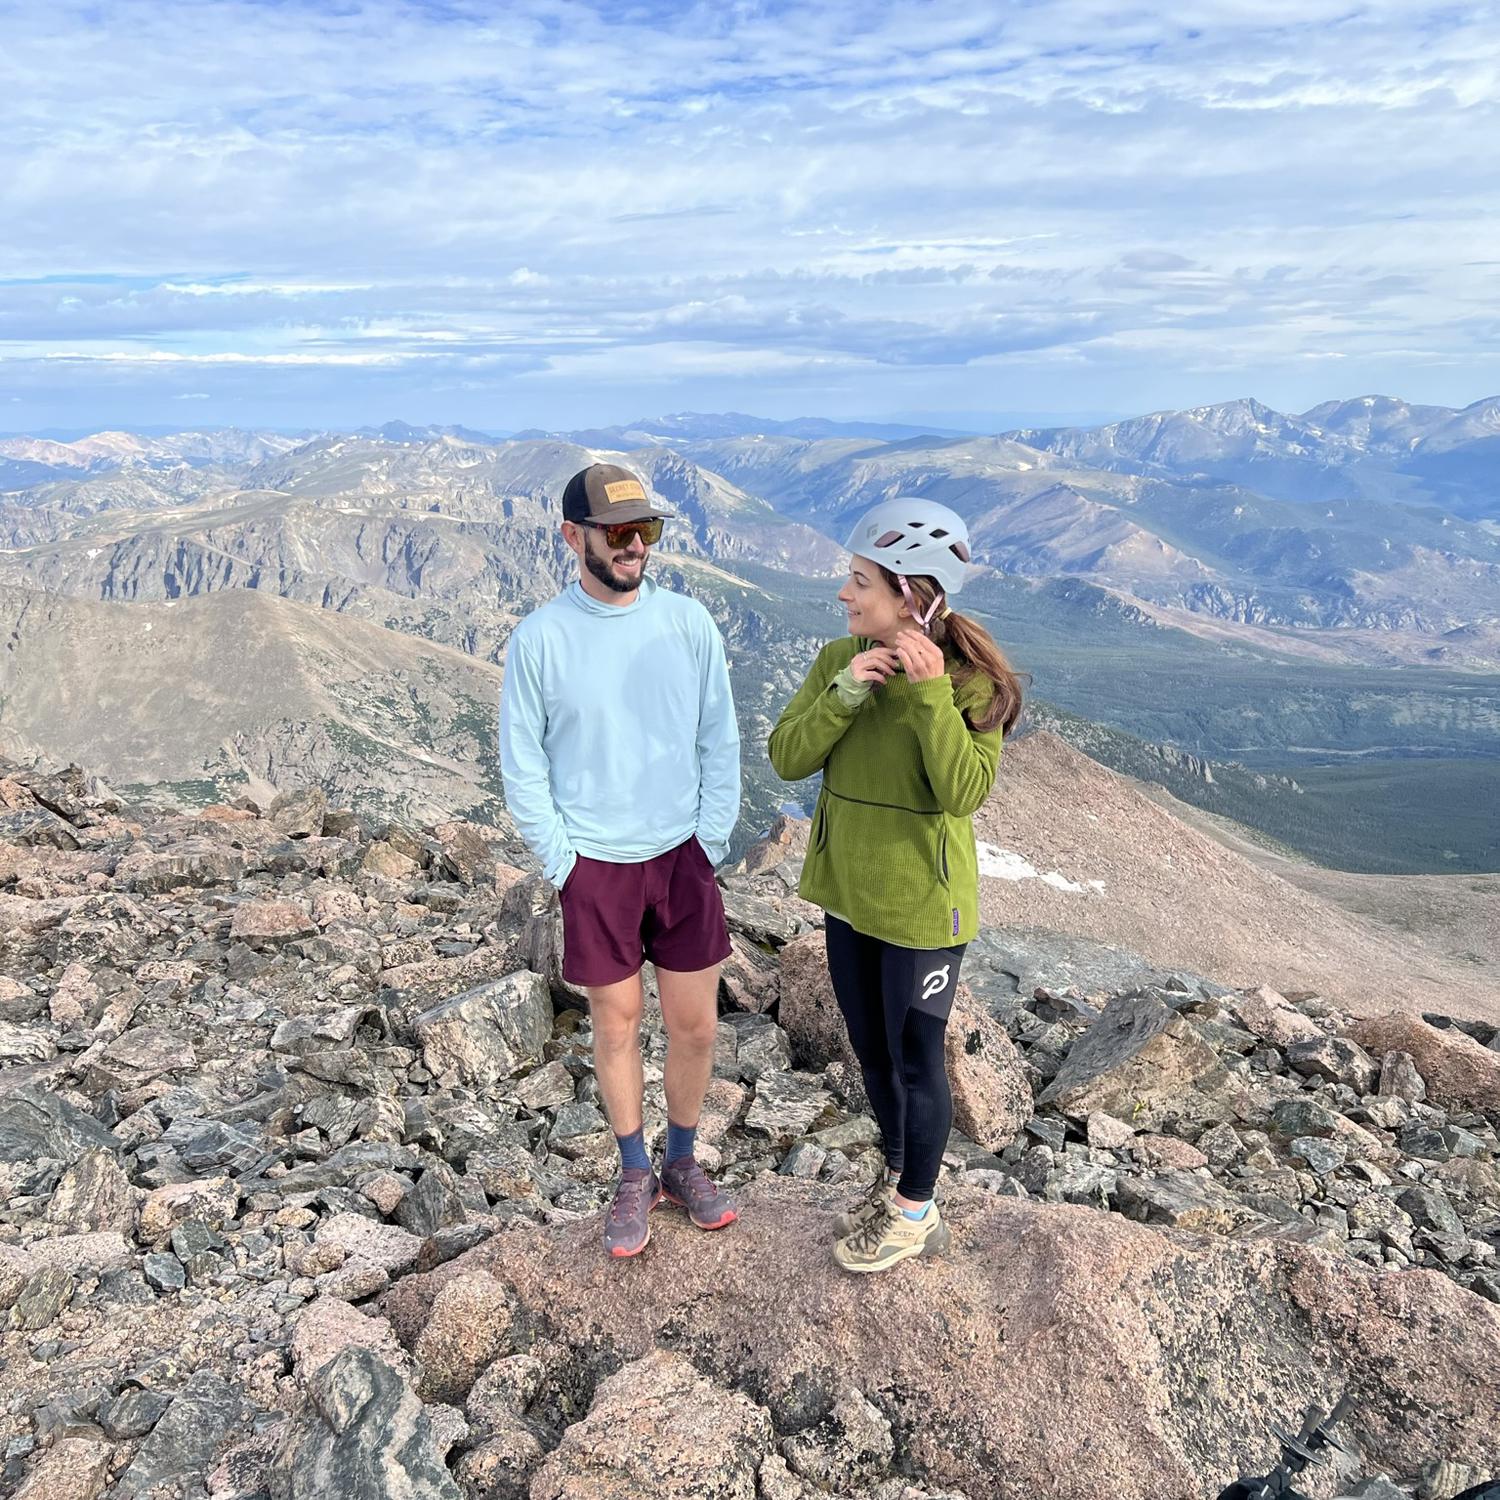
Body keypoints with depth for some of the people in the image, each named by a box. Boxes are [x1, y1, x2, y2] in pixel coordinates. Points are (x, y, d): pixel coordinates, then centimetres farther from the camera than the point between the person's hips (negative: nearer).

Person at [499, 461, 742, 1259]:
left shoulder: (687, 621, -4)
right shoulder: (539, 637, -8)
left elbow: (720, 742, 1)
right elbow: (522, 765, -2)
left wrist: (710, 841, -4)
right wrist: (561, 861, -6)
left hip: (682, 856, 2)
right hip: (595, 866, -1)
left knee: (695, 1025, 9)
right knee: (616, 1023, 12)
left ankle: (683, 1163, 33)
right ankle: (635, 1174, 33)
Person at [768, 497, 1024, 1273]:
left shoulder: (973, 680, -18)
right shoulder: (839, 659, -5)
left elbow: (964, 793, -26)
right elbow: (786, 757, -10)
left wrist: (930, 694, -32)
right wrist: (845, 693, -24)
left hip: (922, 906, -5)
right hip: (849, 891, 6)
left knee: (914, 1060, 11)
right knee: (871, 1053, 21)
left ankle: (916, 1216, 35)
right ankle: (896, 1183, 46)